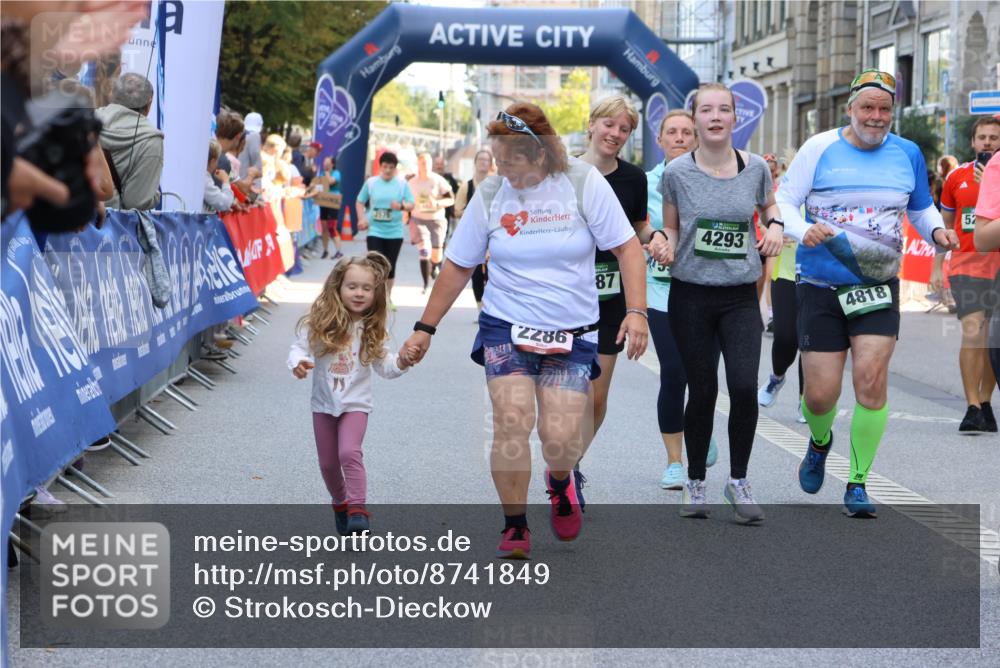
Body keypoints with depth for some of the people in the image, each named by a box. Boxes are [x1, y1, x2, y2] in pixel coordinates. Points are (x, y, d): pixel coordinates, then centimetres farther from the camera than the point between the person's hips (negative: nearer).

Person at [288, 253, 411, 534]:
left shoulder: (373, 330, -6)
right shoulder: (319, 323, -11)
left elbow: (383, 366, -1)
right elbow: (299, 348, -9)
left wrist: (401, 363, -22)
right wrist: (298, 363, -31)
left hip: (356, 403, -2)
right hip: (324, 403, 2)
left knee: (350, 452, -23)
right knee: (328, 463, 13)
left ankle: (357, 509, -20)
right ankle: (340, 504, 37)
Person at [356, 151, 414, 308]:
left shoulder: (402, 184, -2)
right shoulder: (370, 182, 0)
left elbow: (411, 204, -3)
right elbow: (360, 202, 11)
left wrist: (401, 206, -25)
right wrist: (362, 218, -5)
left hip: (395, 232, 1)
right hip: (375, 231, -1)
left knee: (390, 266, 9)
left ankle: (388, 298, 25)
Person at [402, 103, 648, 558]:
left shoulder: (584, 183, -7)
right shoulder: (490, 195, -2)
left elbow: (627, 247, -5)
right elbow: (458, 267, 7)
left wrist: (636, 311, -16)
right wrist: (425, 329, 7)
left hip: (572, 335, -1)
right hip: (505, 328, 1)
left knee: (561, 438, -8)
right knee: (512, 421, -18)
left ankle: (560, 482, 30)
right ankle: (515, 527, -2)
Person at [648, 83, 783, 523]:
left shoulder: (755, 168, 2)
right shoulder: (677, 173, -2)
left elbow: (769, 206, 21)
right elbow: (672, 229, 9)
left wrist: (775, 226, -1)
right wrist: (663, 243, -13)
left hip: (741, 296, 1)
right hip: (691, 294, -1)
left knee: (744, 387, -12)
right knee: (702, 391, 4)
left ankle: (738, 481, 7)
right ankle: (695, 483, 23)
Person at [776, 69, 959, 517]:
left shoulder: (907, 154, 6)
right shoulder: (820, 149, -3)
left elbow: (921, 208, 19)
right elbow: (783, 202, -2)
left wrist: (936, 231, -3)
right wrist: (803, 230, -23)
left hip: (878, 285, 1)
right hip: (821, 286, -1)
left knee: (871, 379, -14)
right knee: (820, 394, -2)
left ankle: (857, 484, 0)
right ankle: (820, 442, 35)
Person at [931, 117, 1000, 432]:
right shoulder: (957, 177, 6)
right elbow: (944, 225, 16)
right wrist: (937, 267, 13)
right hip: (966, 268, 0)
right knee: (973, 333, -15)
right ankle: (973, 409, -13)